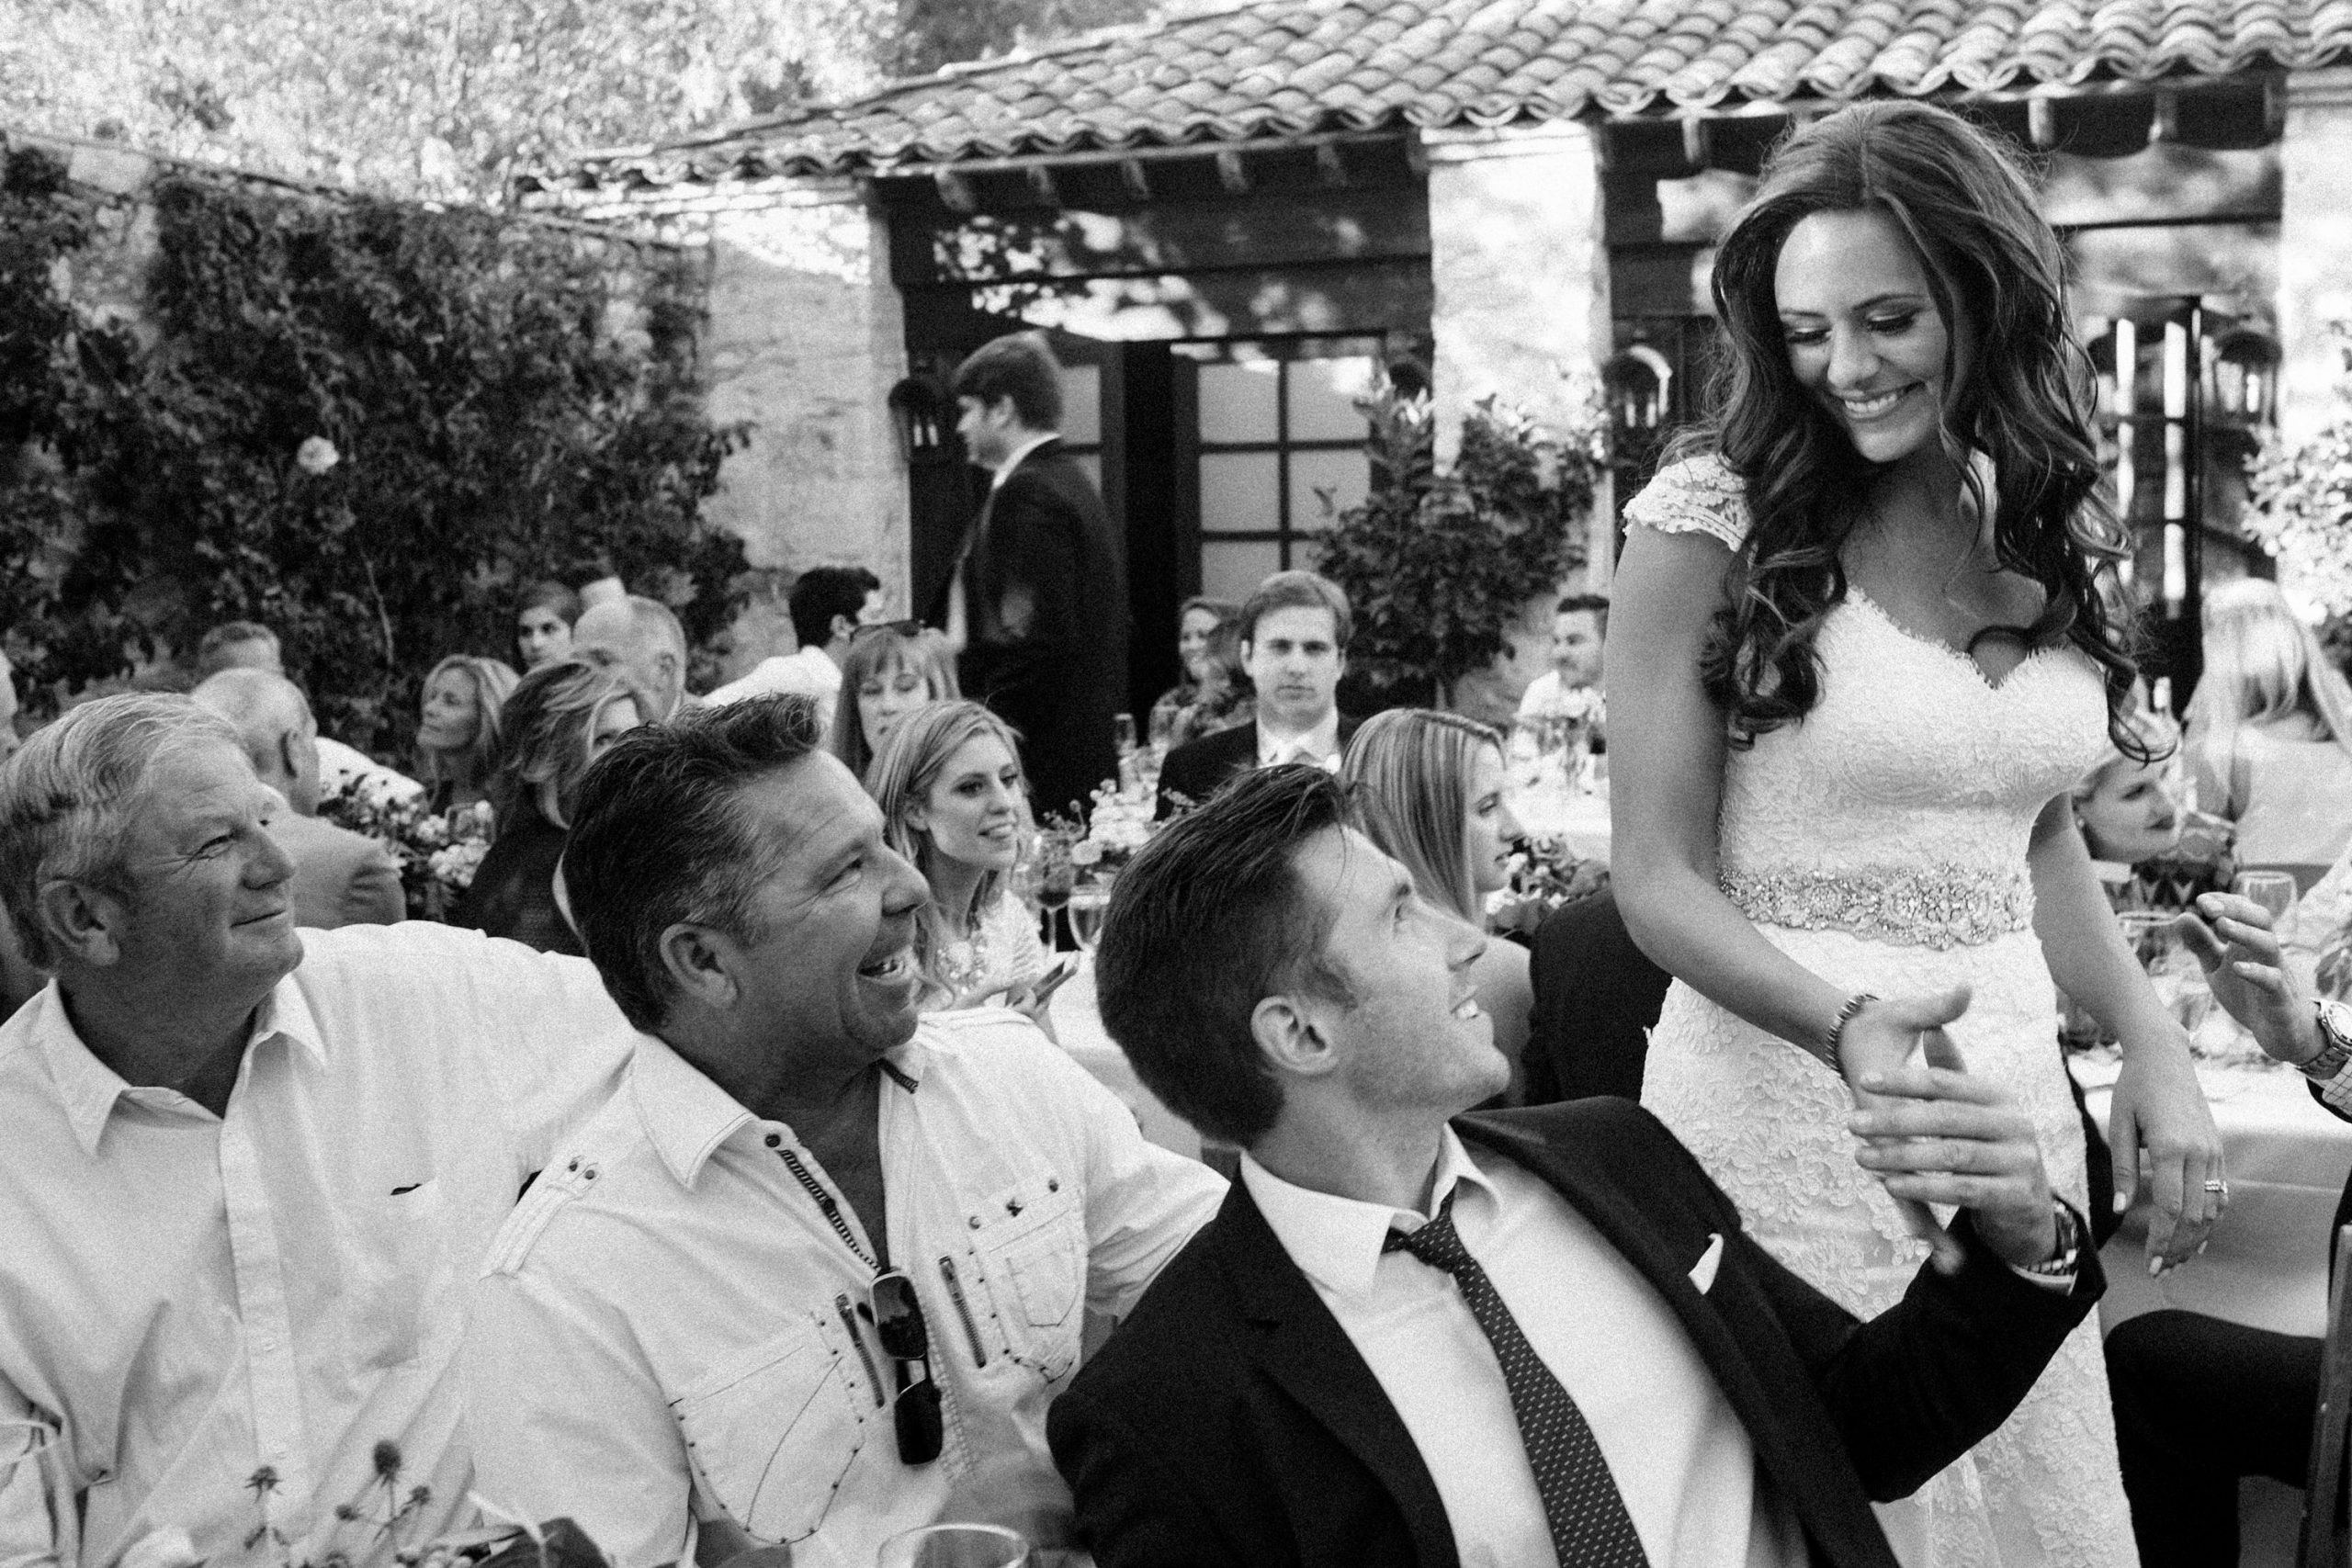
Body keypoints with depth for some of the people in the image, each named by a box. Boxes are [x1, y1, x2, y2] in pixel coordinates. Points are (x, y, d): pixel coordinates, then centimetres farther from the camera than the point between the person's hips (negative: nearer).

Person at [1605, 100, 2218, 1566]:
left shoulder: (2048, 525, 7)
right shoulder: (1712, 523, -9)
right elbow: (1660, 878, -10)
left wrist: (2154, 1045, 5)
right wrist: (1851, 1028, -24)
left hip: (2018, 1087, 5)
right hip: (1789, 1099, -5)